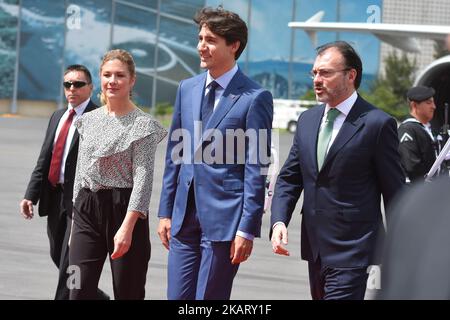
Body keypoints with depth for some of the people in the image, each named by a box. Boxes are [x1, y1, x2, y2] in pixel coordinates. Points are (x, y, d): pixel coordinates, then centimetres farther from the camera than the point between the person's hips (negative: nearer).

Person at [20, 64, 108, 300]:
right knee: (59, 258, 16)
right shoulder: (57, 117, 16)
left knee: (69, 265, -6)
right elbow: (43, 161, 14)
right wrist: (30, 196, 5)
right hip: (55, 199, 8)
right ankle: (97, 297, 34)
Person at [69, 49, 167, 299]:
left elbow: (143, 178, -13)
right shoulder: (88, 121, 12)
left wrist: (127, 227, -21)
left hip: (124, 210, -5)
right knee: (79, 291, -4)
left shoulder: (143, 124, -6)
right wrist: (76, 218, 14)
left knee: (128, 292, 3)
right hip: (86, 210, 5)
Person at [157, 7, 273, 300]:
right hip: (184, 218, 6)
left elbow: (256, 168, -9)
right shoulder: (187, 89, 12)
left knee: (208, 299, -1)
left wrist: (247, 229, -13)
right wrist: (166, 211, 12)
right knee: (178, 297, 6)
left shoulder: (255, 98, -8)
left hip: (223, 218, -6)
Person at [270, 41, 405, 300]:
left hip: (353, 252, -7)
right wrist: (279, 221, -4)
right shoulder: (308, 120, 11)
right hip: (315, 249, 7)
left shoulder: (377, 124, -9)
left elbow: (395, 192, -5)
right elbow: (289, 178, 14)